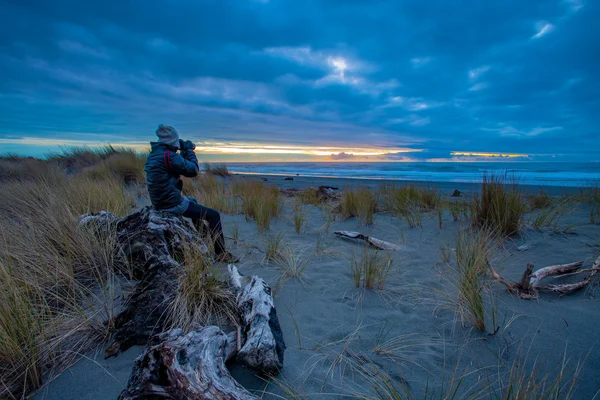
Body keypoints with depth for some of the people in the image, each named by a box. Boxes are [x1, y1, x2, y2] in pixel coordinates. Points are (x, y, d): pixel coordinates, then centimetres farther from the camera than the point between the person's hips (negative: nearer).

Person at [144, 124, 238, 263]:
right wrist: (189, 150, -3)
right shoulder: (169, 155, -21)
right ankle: (221, 253, 0)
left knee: (193, 201, 37)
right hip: (172, 204, -10)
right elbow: (193, 170, -15)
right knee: (214, 215, -5)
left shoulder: (153, 155, 9)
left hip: (159, 201, 10)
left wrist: (184, 152, 11)